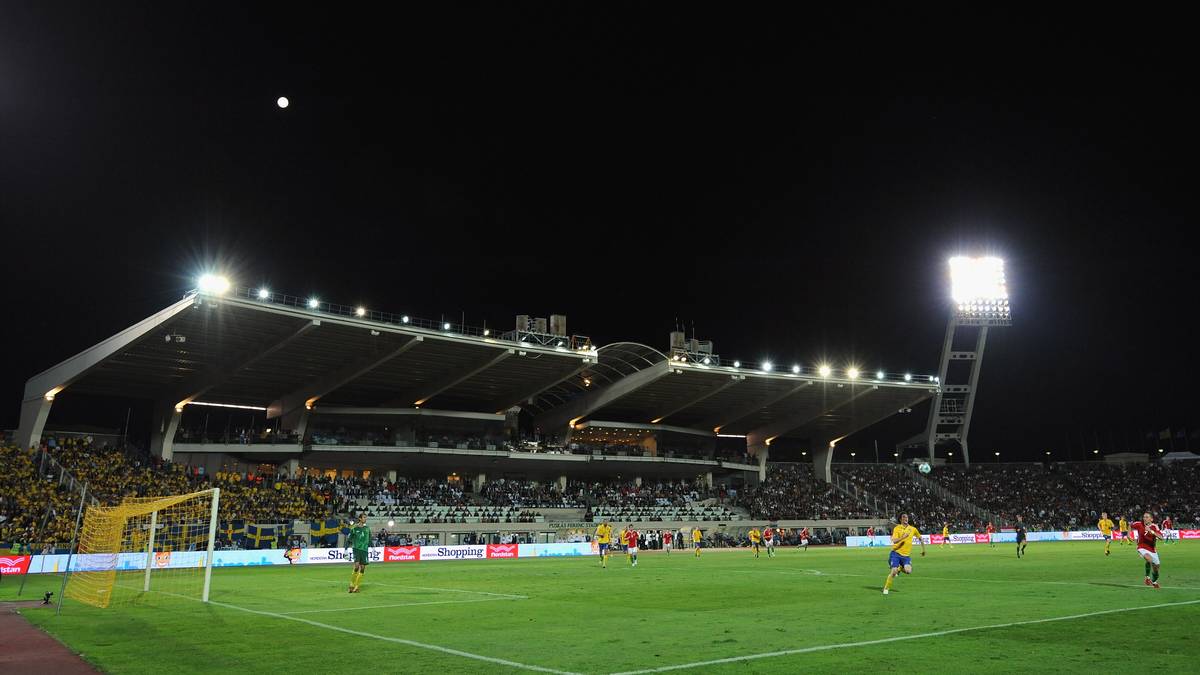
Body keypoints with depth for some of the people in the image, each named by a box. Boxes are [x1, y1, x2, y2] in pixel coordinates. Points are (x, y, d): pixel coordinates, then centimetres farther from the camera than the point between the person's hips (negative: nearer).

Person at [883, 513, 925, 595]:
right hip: (896, 553, -3)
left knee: (908, 571, -20)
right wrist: (903, 537, -30)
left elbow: (920, 538, 22)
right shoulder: (897, 528, -5)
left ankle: (900, 569, 16)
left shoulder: (913, 529, 6)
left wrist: (923, 549, 25)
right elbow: (894, 541, -17)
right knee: (894, 571, -14)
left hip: (906, 555, 3)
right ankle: (886, 588, 6)